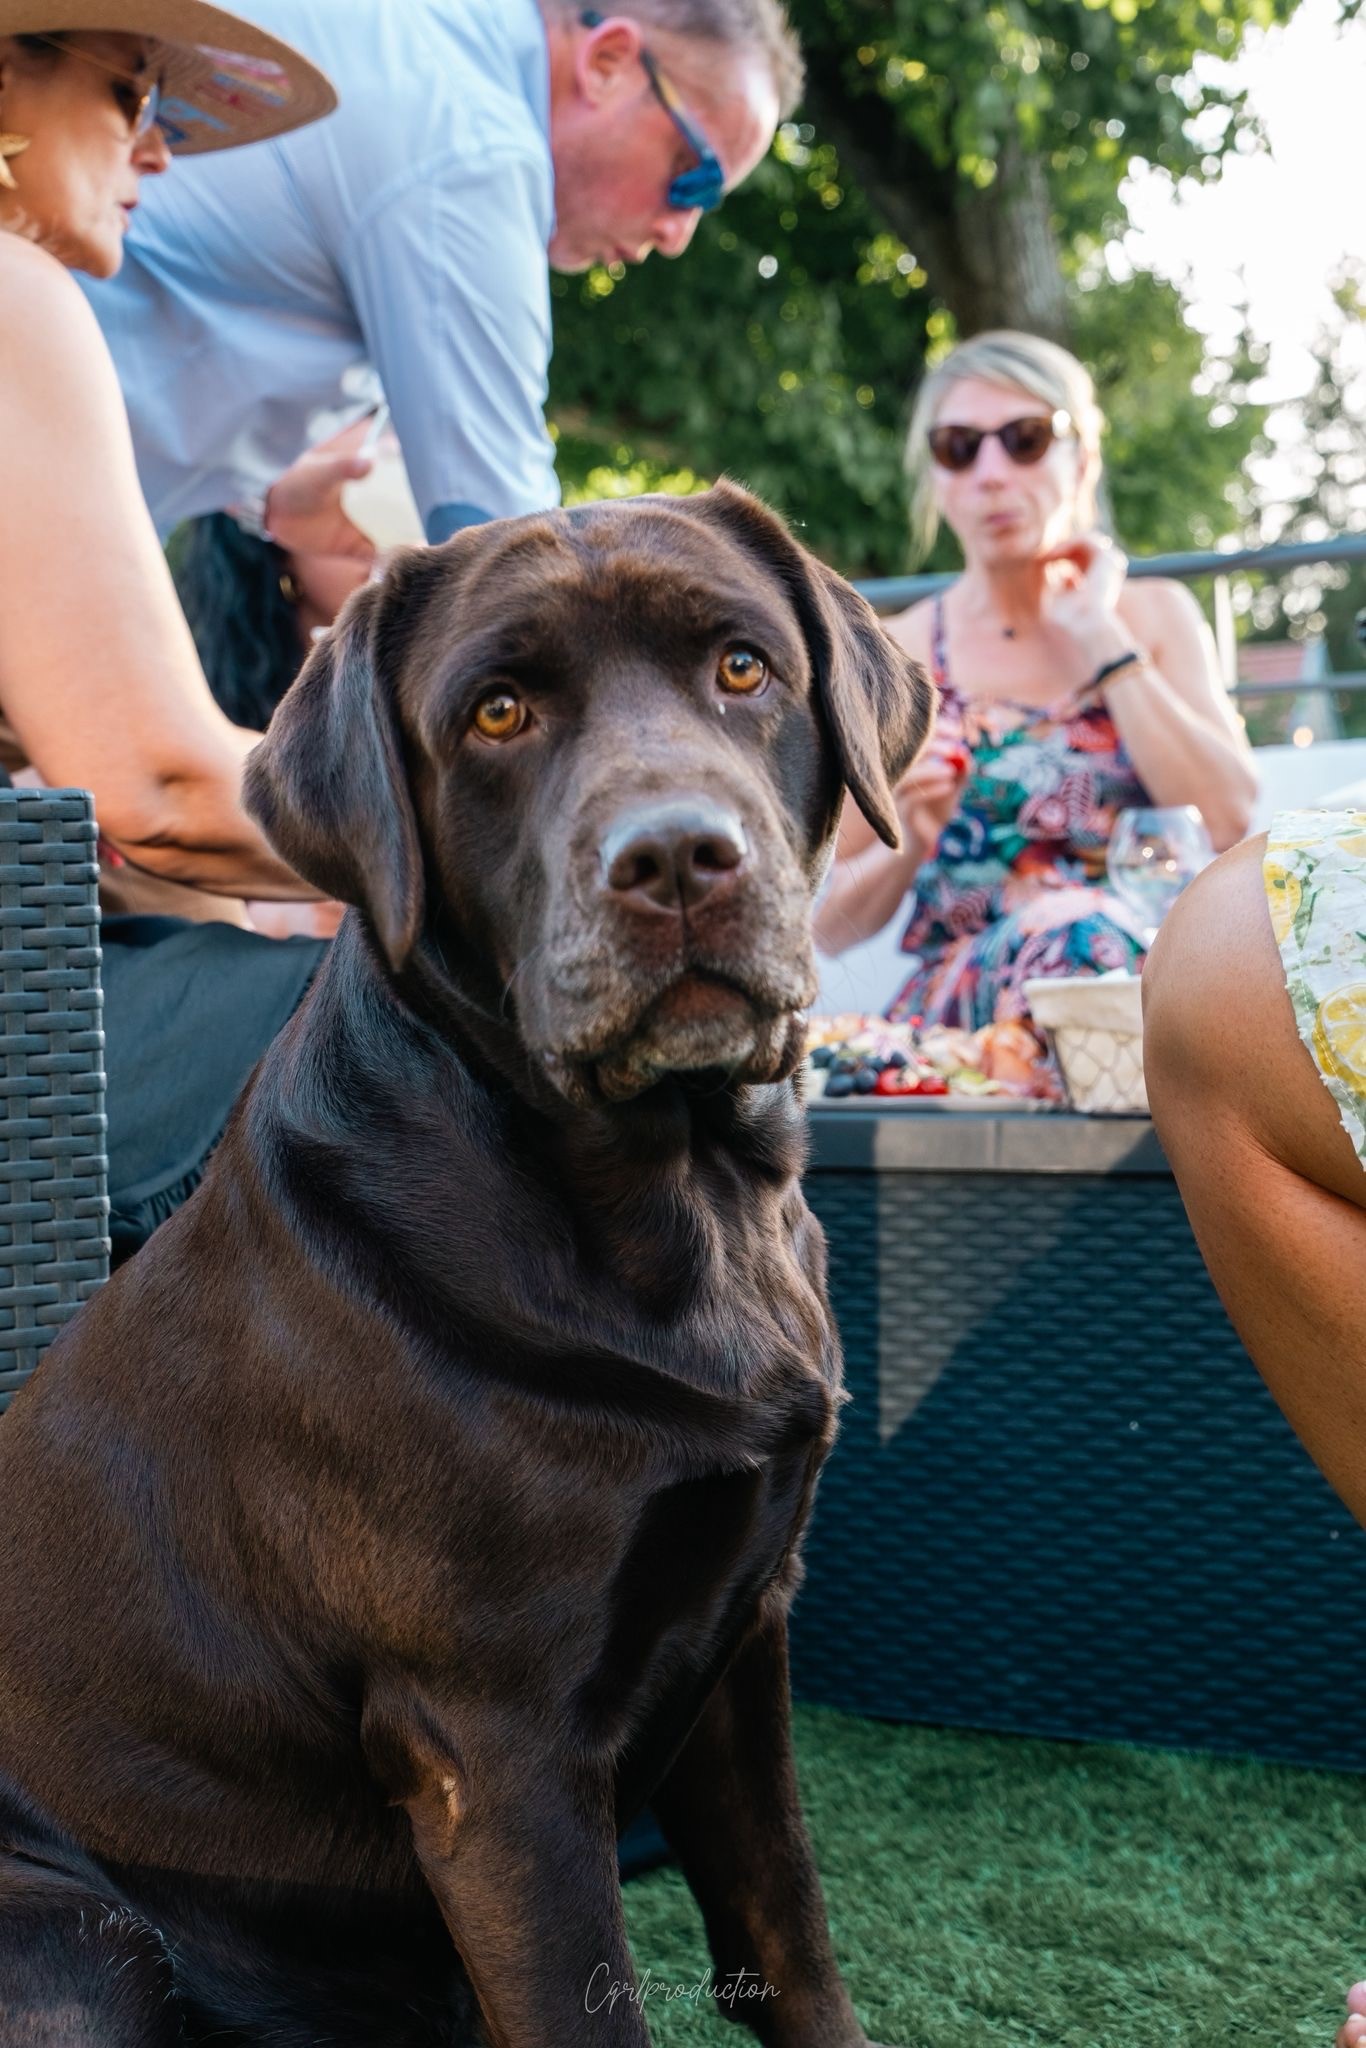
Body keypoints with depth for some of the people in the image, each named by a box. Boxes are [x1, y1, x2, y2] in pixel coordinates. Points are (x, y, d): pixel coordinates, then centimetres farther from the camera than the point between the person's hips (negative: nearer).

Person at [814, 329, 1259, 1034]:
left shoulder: (1156, 615, 11)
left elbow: (1232, 821, -8)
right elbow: (832, 926, 8)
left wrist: (1100, 639, -2)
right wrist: (907, 843, -14)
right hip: (956, 1006, -1)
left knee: (1081, 930, -35)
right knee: (1066, 928, -35)